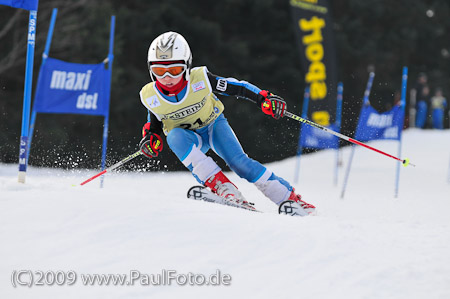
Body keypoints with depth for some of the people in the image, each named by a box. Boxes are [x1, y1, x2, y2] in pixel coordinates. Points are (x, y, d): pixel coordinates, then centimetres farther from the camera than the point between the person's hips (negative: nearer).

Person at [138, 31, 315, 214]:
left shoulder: (200, 79, -25)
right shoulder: (150, 97, -19)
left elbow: (236, 87, -15)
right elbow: (155, 121, 2)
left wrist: (263, 98, -27)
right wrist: (150, 137, -18)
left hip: (214, 124, -1)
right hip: (190, 138, 1)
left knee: (237, 161, -25)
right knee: (174, 136, -34)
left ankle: (288, 196, -14)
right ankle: (221, 185, -39)